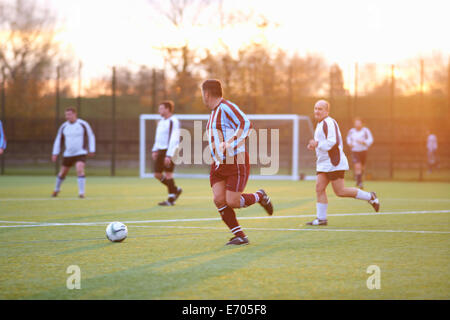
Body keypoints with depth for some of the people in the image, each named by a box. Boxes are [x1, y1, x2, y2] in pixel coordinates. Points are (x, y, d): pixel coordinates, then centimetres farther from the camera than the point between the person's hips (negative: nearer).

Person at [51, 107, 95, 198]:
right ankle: (57, 189, 42)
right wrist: (55, 154, 5)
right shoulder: (64, 126, 1)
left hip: (80, 153, -4)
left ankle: (81, 193, -24)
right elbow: (58, 140, 9)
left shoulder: (83, 124, -8)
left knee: (80, 170, -26)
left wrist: (92, 150, -3)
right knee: (63, 173, 15)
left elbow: (91, 137, 1)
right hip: (68, 154, 4)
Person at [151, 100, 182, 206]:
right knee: (157, 175, 5)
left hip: (169, 151, -9)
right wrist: (154, 150, 10)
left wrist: (169, 155, -24)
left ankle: (171, 199, 0)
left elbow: (173, 139, -19)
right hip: (160, 150, 9)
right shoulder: (161, 122, 16)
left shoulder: (173, 121, -12)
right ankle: (176, 190, 19)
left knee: (168, 174, -8)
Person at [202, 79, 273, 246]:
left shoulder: (227, 107, -13)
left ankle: (260, 196, 17)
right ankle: (240, 236, -2)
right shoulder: (215, 112, 17)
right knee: (219, 200, -8)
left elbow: (246, 125, -25)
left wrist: (228, 144, -31)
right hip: (218, 164, 8)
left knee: (232, 201, -12)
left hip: (236, 163, -8)